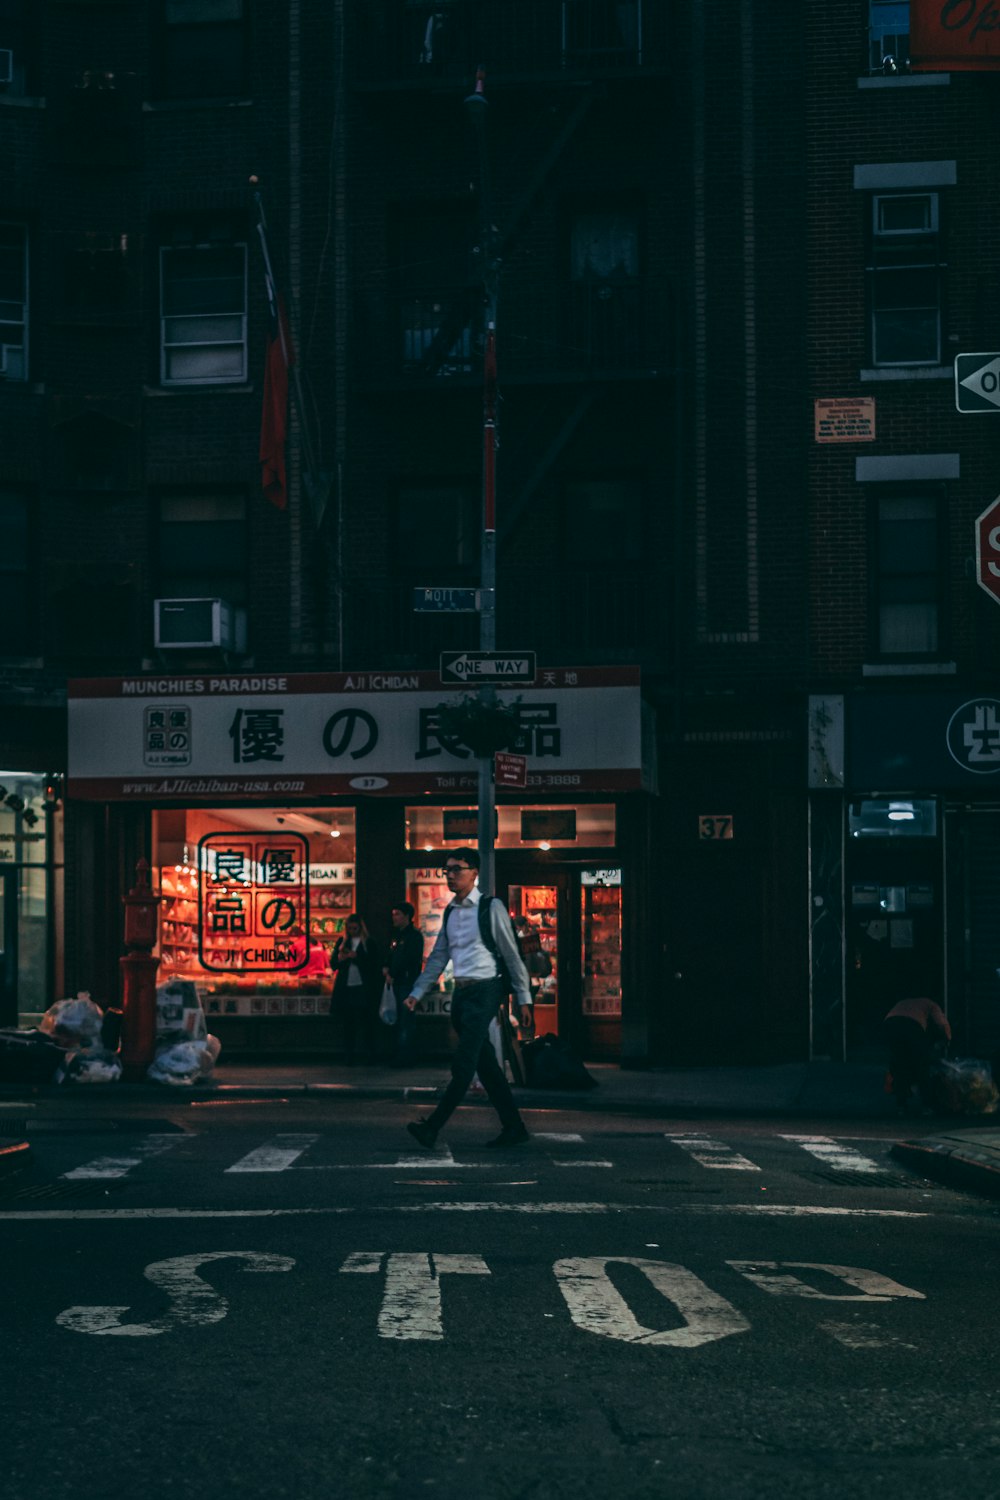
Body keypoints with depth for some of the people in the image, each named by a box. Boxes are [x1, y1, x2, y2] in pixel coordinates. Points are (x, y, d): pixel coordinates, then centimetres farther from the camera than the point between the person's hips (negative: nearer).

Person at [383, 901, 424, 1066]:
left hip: (408, 982, -8)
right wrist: (387, 968, 1)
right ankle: (400, 1054, 11)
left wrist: (392, 975, -10)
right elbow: (392, 955, 21)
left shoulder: (414, 936, -7)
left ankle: (403, 1056, -8)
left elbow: (406, 959, -15)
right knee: (400, 1019, 8)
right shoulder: (397, 935, 19)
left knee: (405, 1021, -8)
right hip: (398, 982, 8)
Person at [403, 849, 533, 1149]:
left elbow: (511, 955, -4)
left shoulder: (491, 908, -6)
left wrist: (523, 999, -5)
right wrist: (416, 993, 12)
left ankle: (432, 1128, -17)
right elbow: (438, 957, 19)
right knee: (486, 1065, 8)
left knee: (463, 1063, -12)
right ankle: (513, 1128, 14)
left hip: (484, 991, -8)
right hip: (461, 993, 8)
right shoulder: (449, 912, 14)